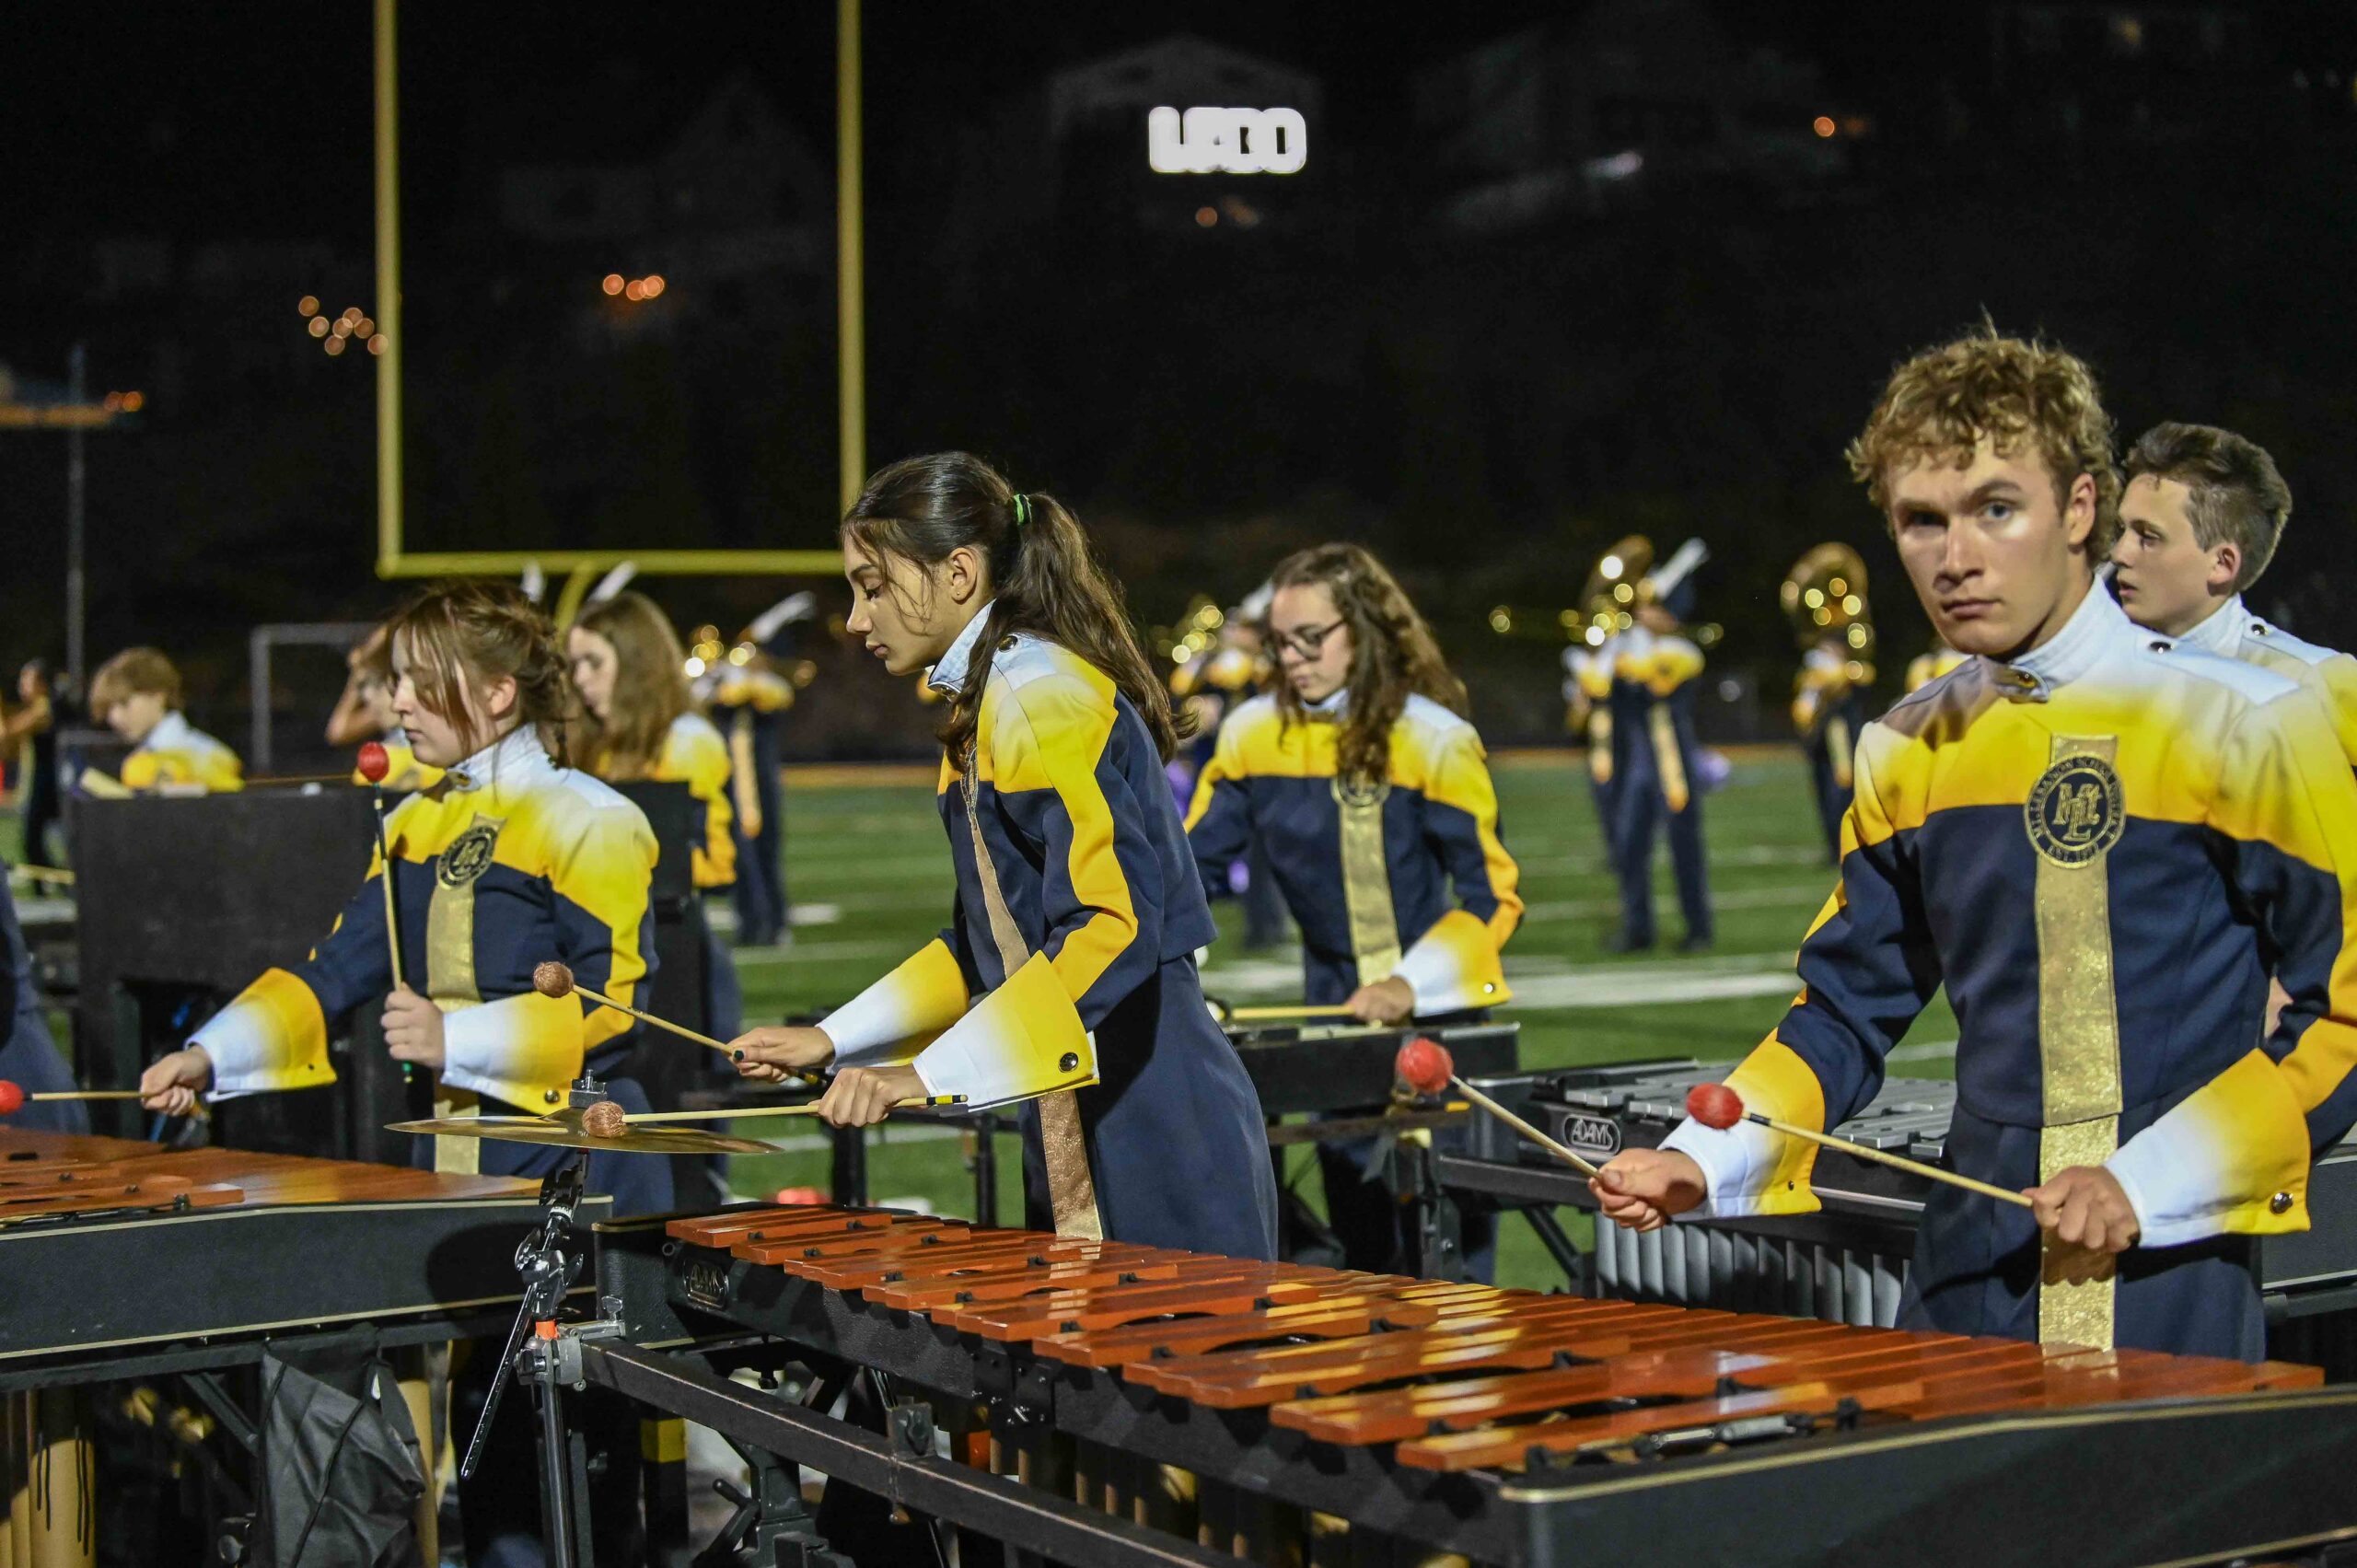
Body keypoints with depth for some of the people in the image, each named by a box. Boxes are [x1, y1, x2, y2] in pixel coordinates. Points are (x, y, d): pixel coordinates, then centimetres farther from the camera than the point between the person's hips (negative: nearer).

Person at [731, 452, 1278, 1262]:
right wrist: (833, 1040, 16)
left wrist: (929, 1073, -28)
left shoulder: (1039, 696, -14)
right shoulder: (990, 703, 17)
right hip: (1085, 1134, 10)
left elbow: (1114, 924, -25)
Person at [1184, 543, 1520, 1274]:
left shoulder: (1434, 741, -14)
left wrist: (1410, 985, -26)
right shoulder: (1253, 735, 0)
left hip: (1439, 1020, -4)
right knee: (1362, 1246, 11)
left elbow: (1493, 897, -13)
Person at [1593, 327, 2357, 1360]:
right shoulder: (1905, 755, 9)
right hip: (1967, 1281, 4)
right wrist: (1704, 1165, -1)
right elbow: (1847, 1010, 15)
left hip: (2170, 1285, -4)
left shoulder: (2239, 725, -6)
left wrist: (2148, 1185, -15)